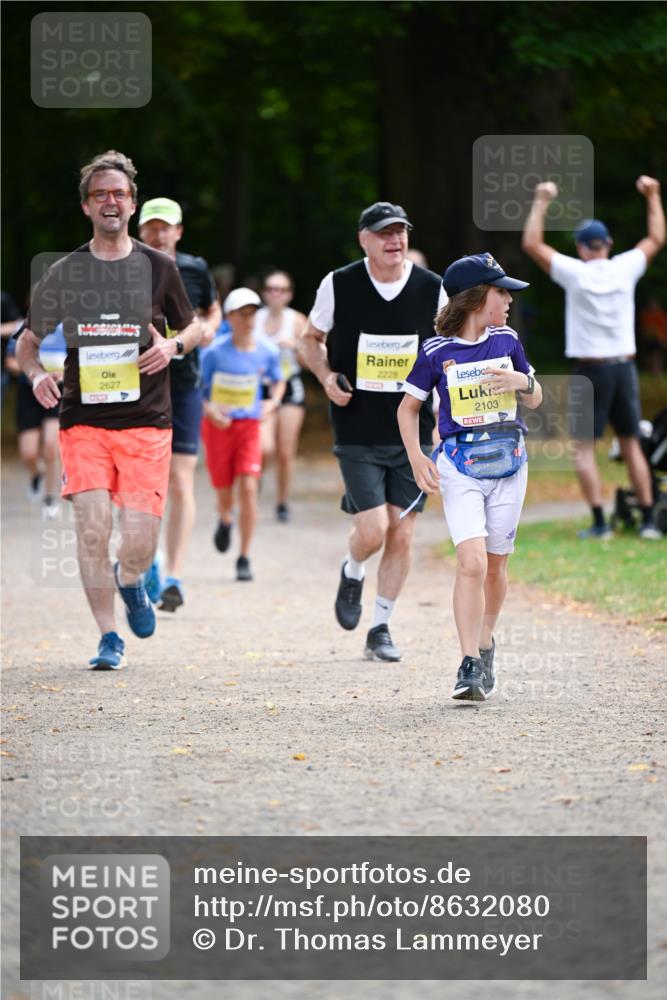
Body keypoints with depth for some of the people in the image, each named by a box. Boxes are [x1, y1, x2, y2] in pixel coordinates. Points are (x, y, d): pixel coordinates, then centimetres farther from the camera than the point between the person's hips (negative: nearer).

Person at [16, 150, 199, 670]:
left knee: (140, 539, -7)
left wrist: (172, 346, -6)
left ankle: (130, 581, 30)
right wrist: (37, 373, -7)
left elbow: (194, 328, 17)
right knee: (92, 529, -11)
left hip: (147, 423, 0)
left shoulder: (158, 267, 6)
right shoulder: (63, 273, 6)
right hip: (84, 421, 0)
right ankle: (109, 637, 4)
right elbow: (29, 340, 14)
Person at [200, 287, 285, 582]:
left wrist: (272, 403, -4)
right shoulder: (214, 352, -11)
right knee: (225, 493, 5)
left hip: (249, 425, 1)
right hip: (217, 425, -1)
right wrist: (208, 409, -21)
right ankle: (225, 520, 45)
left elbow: (278, 381, 15)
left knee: (248, 488, -14)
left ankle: (244, 558, -5)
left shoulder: (267, 351, -3)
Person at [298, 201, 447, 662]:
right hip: (358, 433, -2)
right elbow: (310, 340, 12)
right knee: (372, 531, -11)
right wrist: (327, 377, -8)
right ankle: (353, 573, 24)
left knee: (402, 533, 1)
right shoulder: (339, 285, -4)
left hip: (414, 431, 2)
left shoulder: (432, 289, 0)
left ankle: (381, 629, 15)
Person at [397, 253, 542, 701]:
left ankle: (485, 645, 31)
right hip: (460, 465, -3)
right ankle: (470, 665, -15)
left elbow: (536, 399, 15)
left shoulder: (506, 341, 5)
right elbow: (408, 408, 7)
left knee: (495, 566, 9)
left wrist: (523, 381, -8)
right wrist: (417, 458, -6)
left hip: (508, 461, 3)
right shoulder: (437, 352, -4)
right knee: (471, 562, -16)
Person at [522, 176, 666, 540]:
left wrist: (541, 202, 3)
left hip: (590, 369, -4)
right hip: (624, 367, 4)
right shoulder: (625, 269, -1)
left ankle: (600, 522, -8)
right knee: (631, 443, 10)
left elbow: (531, 243, -3)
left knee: (583, 448, 1)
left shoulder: (575, 273, -9)